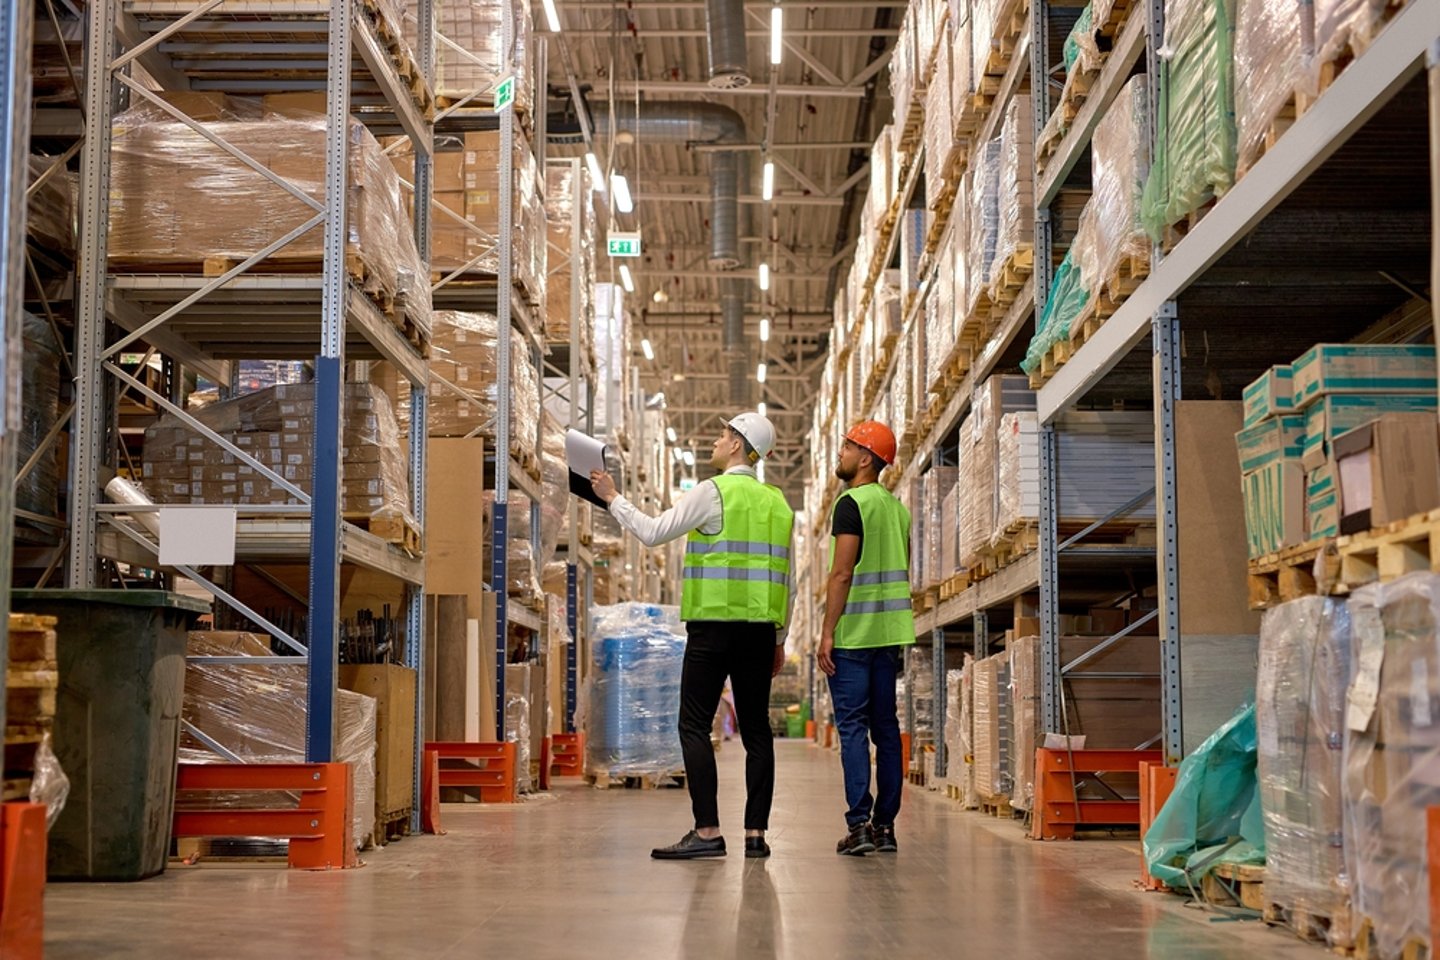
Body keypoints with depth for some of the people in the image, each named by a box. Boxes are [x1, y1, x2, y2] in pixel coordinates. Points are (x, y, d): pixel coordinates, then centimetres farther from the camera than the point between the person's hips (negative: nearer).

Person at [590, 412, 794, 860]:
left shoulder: (713, 492, -6)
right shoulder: (778, 503, 13)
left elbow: (652, 532, -4)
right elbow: (787, 581, 15)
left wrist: (612, 498, 9)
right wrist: (779, 639, 22)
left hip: (714, 624, -6)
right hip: (760, 628, 6)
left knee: (694, 726, -3)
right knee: (756, 729, 7)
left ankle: (707, 831, -8)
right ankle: (756, 833, 6)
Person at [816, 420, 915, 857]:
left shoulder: (852, 504, -10)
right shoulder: (898, 508, 15)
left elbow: (842, 574, -16)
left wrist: (827, 633, -14)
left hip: (853, 634, -8)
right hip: (889, 633, 8)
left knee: (852, 726, -6)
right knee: (885, 727, 8)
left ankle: (859, 825, -10)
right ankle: (885, 826, 10)